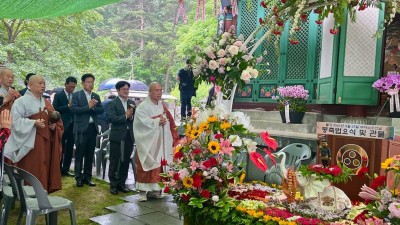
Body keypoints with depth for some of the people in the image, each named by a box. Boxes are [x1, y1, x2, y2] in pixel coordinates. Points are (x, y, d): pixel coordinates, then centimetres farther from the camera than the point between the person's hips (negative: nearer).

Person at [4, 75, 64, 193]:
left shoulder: (46, 103, 16)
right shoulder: (21, 101, -4)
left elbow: (55, 120, 18)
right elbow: (16, 120, -13)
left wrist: (54, 126, -3)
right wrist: (34, 123, -22)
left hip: (46, 141, 6)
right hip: (30, 142, -6)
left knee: (45, 170, 8)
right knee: (31, 171, -7)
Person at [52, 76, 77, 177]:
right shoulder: (58, 95, 0)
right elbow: (55, 109, -9)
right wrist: (68, 106, -17)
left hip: (72, 125, 4)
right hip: (62, 125, -4)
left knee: (69, 149, 7)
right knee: (60, 148, 2)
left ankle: (65, 169, 16)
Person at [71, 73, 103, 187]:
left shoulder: (96, 96, 13)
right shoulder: (76, 95, 0)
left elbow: (101, 110, 6)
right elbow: (73, 109, -12)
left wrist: (93, 107, -12)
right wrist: (88, 106, -18)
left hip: (93, 127, 4)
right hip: (81, 128, -4)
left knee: (90, 154, 8)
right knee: (80, 154, 0)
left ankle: (87, 177, 17)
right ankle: (78, 177, 8)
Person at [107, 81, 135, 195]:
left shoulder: (132, 103, 12)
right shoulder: (113, 103, -4)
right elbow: (111, 118, -17)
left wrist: (131, 116, -12)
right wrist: (125, 116, -15)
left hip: (129, 136, 5)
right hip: (117, 136, -5)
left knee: (125, 161, 11)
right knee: (114, 161, 4)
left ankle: (122, 183, 23)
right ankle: (113, 185, 15)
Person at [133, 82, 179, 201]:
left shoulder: (162, 106, 14)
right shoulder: (142, 106, -5)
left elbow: (169, 122, 13)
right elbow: (143, 122, -17)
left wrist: (164, 121, -7)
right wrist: (157, 121, -14)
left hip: (160, 142, 5)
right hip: (147, 142, -5)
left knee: (158, 165, 5)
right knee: (146, 166, -5)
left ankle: (153, 189, 13)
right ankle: (143, 190, 1)